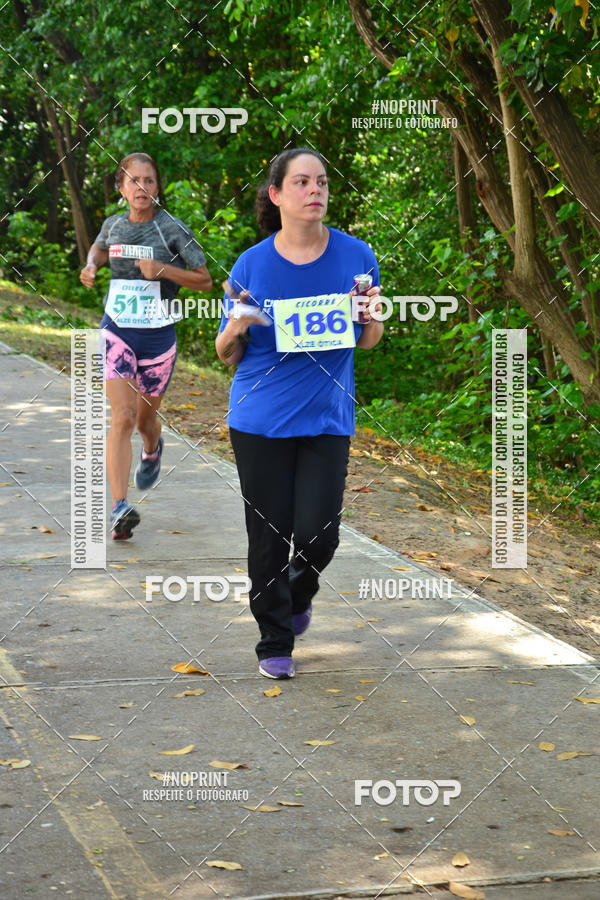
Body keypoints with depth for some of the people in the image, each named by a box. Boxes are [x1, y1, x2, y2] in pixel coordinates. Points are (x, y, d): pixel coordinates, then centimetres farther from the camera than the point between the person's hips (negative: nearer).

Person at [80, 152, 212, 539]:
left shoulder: (173, 229, -10)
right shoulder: (113, 224, 1)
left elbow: (205, 280, -6)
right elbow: (99, 247, 26)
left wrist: (164, 270, -20)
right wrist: (91, 266, 3)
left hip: (158, 336, -1)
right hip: (116, 330, 1)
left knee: (145, 419, 16)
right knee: (123, 416, -16)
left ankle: (153, 449, 56)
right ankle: (120, 508, -22)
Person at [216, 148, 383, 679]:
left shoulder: (356, 257, 1)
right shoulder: (252, 265, -3)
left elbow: (368, 342, 12)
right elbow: (227, 355, 5)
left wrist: (373, 318, -11)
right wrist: (237, 327, -17)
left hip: (326, 420, 1)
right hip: (261, 420, -1)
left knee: (318, 535, -4)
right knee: (269, 537, 4)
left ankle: (300, 593, 31)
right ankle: (275, 642, 22)